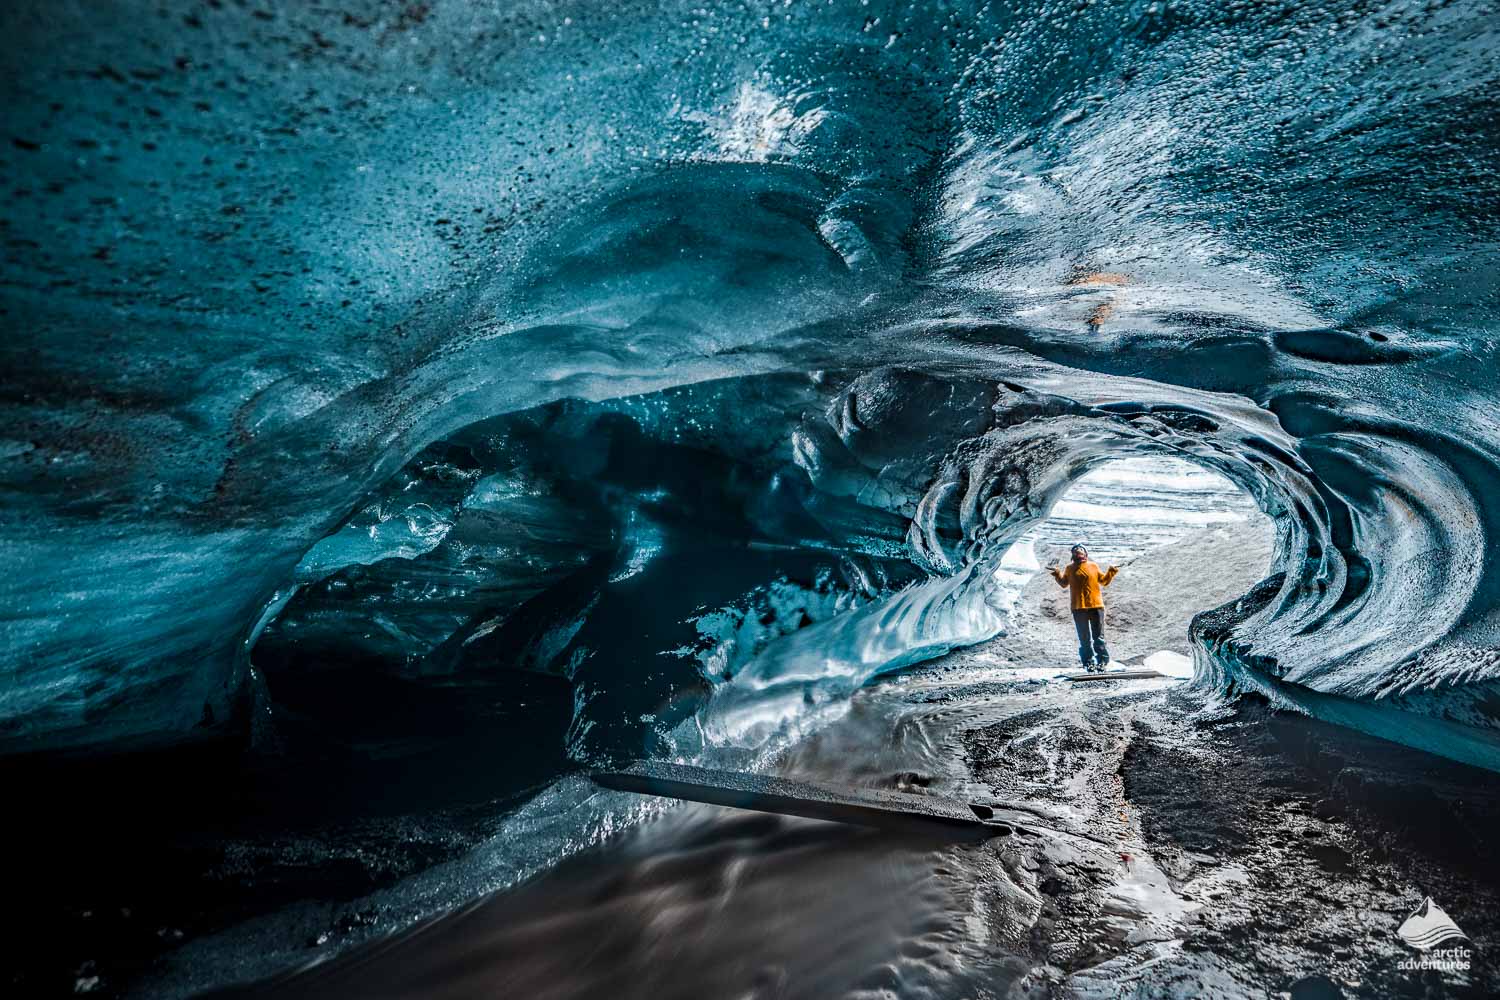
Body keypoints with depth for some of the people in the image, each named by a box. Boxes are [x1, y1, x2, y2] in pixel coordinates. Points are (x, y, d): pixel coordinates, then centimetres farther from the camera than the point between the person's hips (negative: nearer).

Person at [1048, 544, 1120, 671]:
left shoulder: (1094, 566, 7)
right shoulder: (1069, 568, 8)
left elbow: (1104, 581, 12)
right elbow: (1064, 583, 15)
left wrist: (1111, 572, -3)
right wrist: (1058, 575, -2)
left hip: (1096, 605, 0)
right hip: (1079, 608, 0)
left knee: (1098, 636, 4)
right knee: (1084, 638, 6)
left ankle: (1102, 661, 12)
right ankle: (1089, 662, 13)